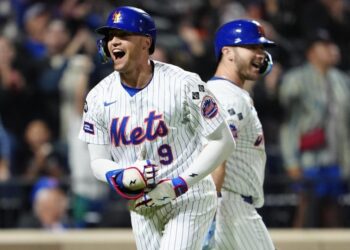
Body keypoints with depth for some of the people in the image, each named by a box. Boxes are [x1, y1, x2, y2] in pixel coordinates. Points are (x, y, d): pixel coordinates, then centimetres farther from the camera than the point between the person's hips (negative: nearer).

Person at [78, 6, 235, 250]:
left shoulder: (183, 84, -16)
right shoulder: (98, 97, -3)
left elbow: (223, 141, -13)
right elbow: (98, 162, 3)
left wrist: (178, 185, -20)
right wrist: (122, 177, -21)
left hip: (188, 199, -5)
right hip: (142, 203, 5)